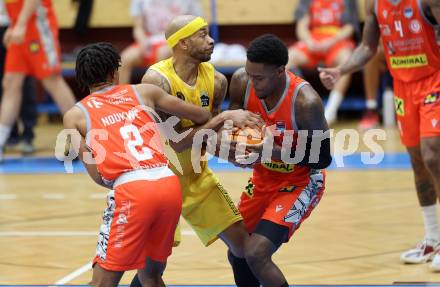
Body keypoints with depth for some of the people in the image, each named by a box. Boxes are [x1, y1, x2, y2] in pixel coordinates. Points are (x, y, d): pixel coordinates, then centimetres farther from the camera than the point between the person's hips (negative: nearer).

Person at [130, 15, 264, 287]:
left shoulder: (216, 80, -7)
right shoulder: (158, 80, -25)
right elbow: (177, 142, -30)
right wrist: (224, 117, -32)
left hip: (197, 175, 6)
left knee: (241, 240, 5)